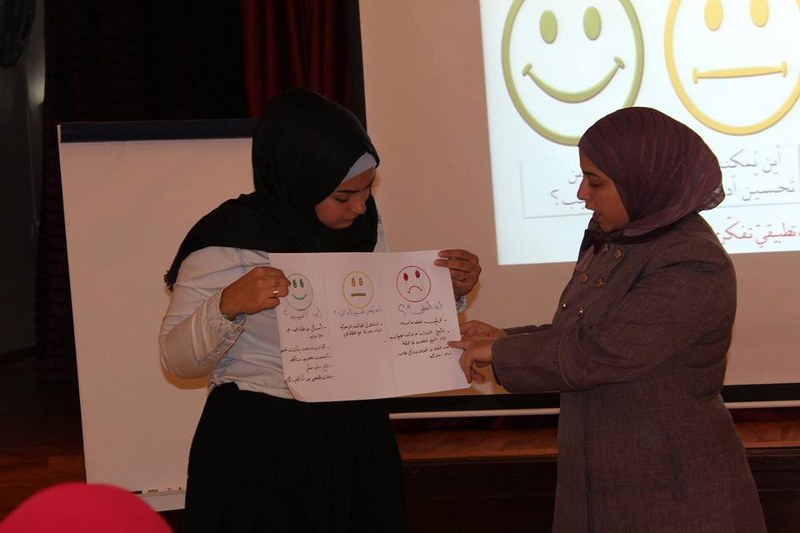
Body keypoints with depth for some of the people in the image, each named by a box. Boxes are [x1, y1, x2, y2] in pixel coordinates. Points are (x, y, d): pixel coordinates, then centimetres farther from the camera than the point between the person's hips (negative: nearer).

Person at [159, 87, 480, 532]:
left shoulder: (364, 225, 0)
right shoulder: (228, 242, -15)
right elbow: (177, 359, -12)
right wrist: (227, 306, -29)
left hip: (359, 444, 5)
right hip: (258, 452, -5)